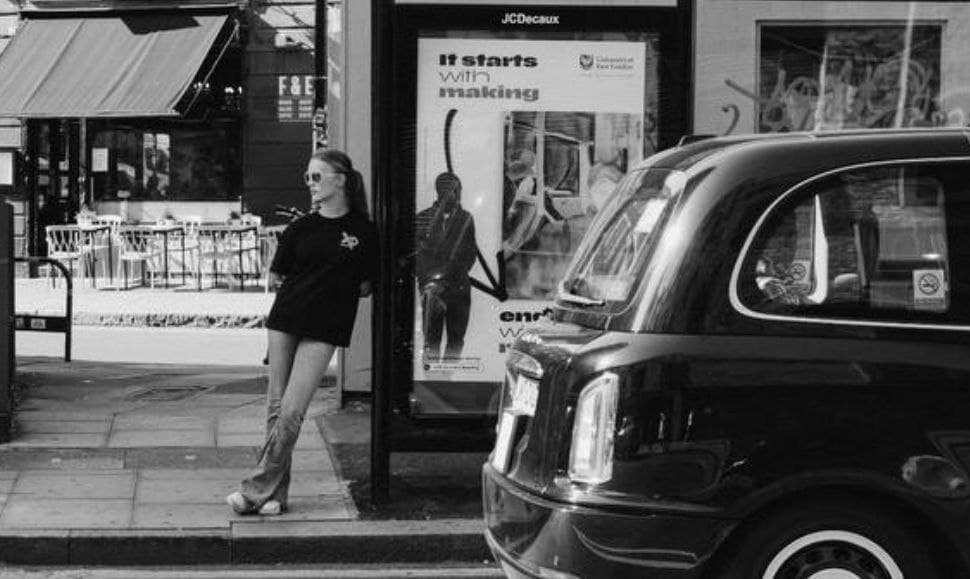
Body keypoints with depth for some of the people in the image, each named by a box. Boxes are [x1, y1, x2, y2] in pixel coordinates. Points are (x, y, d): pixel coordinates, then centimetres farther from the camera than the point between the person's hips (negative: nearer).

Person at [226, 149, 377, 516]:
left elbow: (365, 287, 3)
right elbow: (281, 275, 13)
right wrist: (320, 287, 6)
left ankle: (258, 489, -5)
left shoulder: (362, 232, -2)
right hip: (285, 320, 4)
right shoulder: (300, 229, 7)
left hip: (324, 328, -4)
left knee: (292, 412, -10)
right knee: (276, 407, 5)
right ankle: (276, 493, 12)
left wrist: (335, 292, 0)